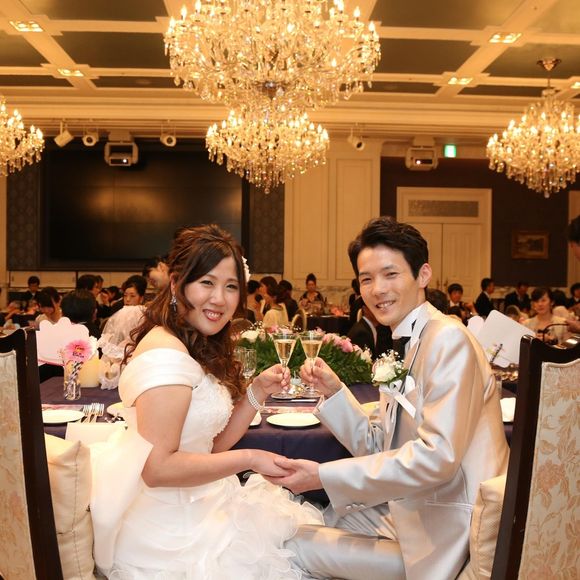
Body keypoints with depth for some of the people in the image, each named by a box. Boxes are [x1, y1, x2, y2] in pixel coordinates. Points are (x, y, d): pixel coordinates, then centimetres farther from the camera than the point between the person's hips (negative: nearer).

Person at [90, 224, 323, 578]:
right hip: (169, 536, -9)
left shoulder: (201, 350, 9)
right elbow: (157, 467, -25)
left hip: (201, 506, 9)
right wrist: (249, 459, -21)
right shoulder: (165, 353, -22)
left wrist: (258, 391, -2)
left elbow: (214, 446, 8)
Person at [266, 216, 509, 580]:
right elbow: (380, 447, 10)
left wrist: (324, 476, -23)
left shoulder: (449, 339, -19)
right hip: (407, 512, 8)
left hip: (445, 536, -8)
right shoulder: (406, 346, 9)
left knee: (292, 548, -5)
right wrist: (334, 390, -4)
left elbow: (437, 457, -26)